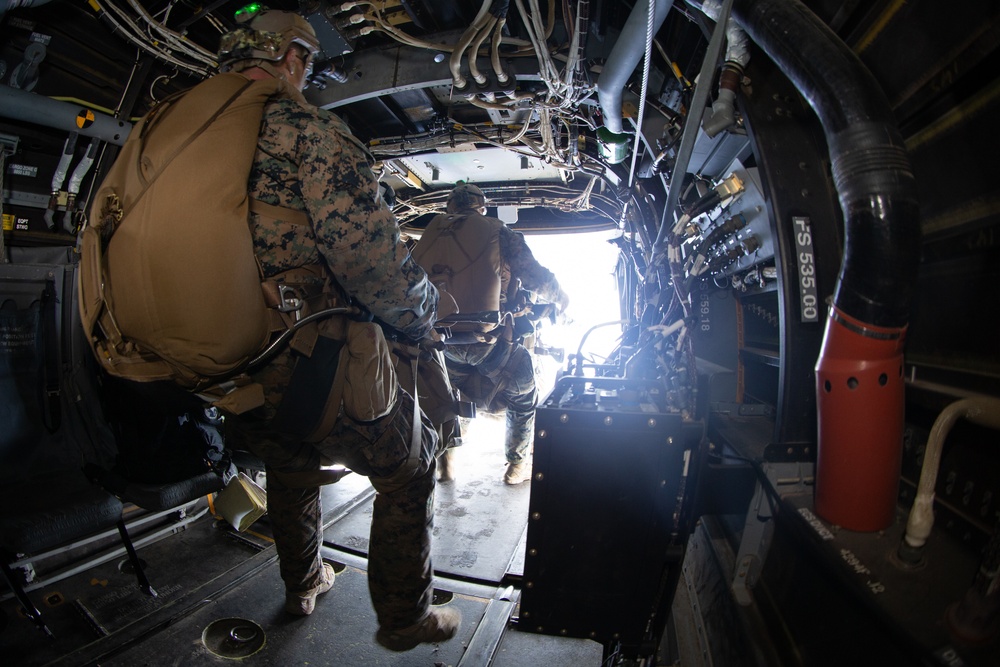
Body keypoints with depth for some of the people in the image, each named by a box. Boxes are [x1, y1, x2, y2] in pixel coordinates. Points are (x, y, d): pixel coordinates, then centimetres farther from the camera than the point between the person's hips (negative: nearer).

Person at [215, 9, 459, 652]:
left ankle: (303, 585, 56)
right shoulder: (302, 123, -10)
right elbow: (368, 248, -24)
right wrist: (420, 312, -6)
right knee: (408, 469, 15)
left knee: (290, 466, 33)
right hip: (312, 368, -8)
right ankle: (405, 617, 30)